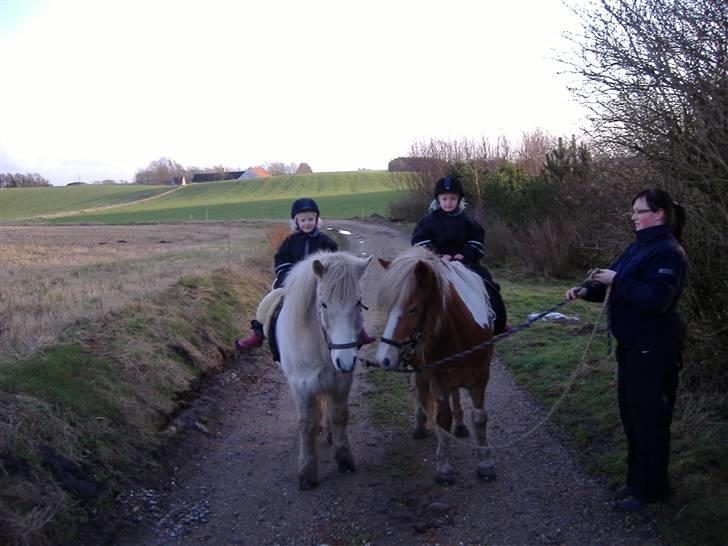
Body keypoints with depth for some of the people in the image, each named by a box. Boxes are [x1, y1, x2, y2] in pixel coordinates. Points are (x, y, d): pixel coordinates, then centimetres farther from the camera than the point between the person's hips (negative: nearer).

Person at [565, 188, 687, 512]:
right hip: (631, 343, 10)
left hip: (653, 348, -10)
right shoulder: (639, 247, 12)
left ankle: (649, 488, 15)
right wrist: (586, 289, -4)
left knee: (648, 416, 1)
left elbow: (656, 298, -28)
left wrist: (616, 279, -26)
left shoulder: (668, 252, -17)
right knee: (630, 410, 17)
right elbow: (615, 282, 13)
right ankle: (636, 477, 32)